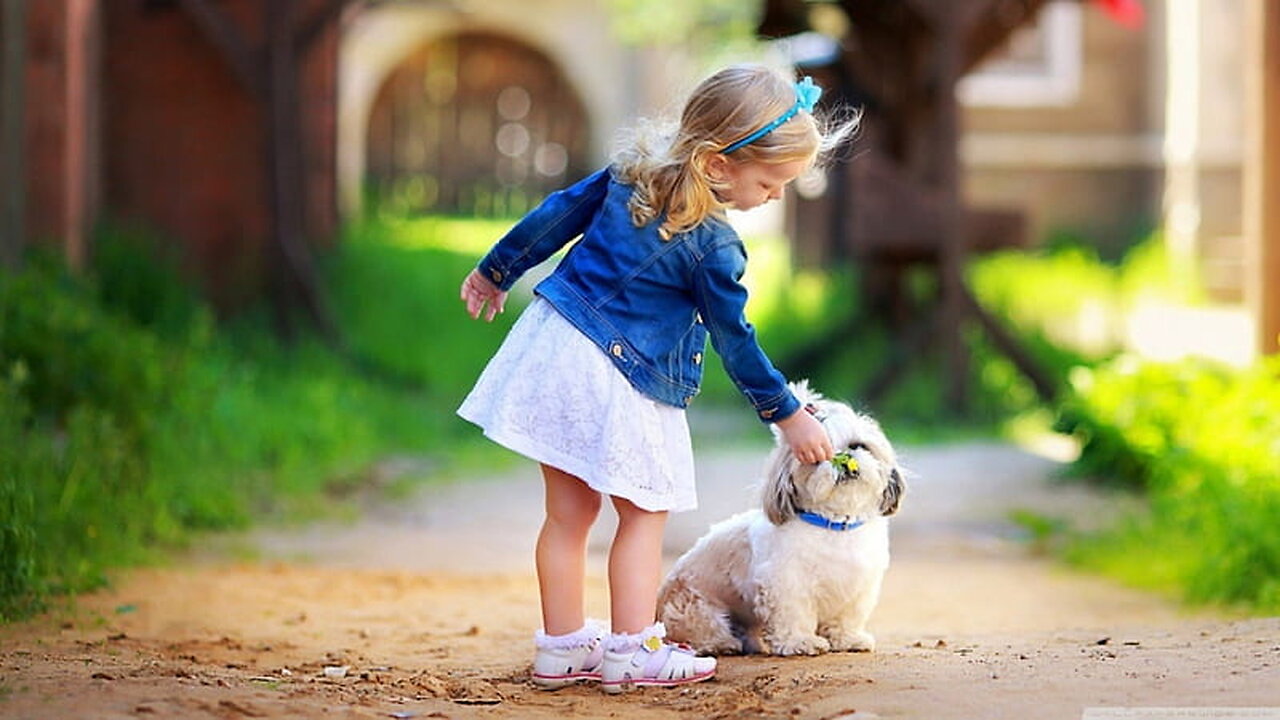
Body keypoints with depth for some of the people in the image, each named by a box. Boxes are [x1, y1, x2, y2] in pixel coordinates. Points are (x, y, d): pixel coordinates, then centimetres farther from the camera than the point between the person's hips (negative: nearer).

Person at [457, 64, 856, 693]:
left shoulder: (630, 173, 3)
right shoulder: (712, 246, -16)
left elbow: (554, 216, 12)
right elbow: (736, 344, -9)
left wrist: (495, 272, 26)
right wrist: (787, 416, 3)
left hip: (551, 346, 7)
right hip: (618, 382, -7)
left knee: (568, 511, 12)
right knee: (646, 513, 7)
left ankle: (561, 648, 18)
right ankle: (632, 650, 5)